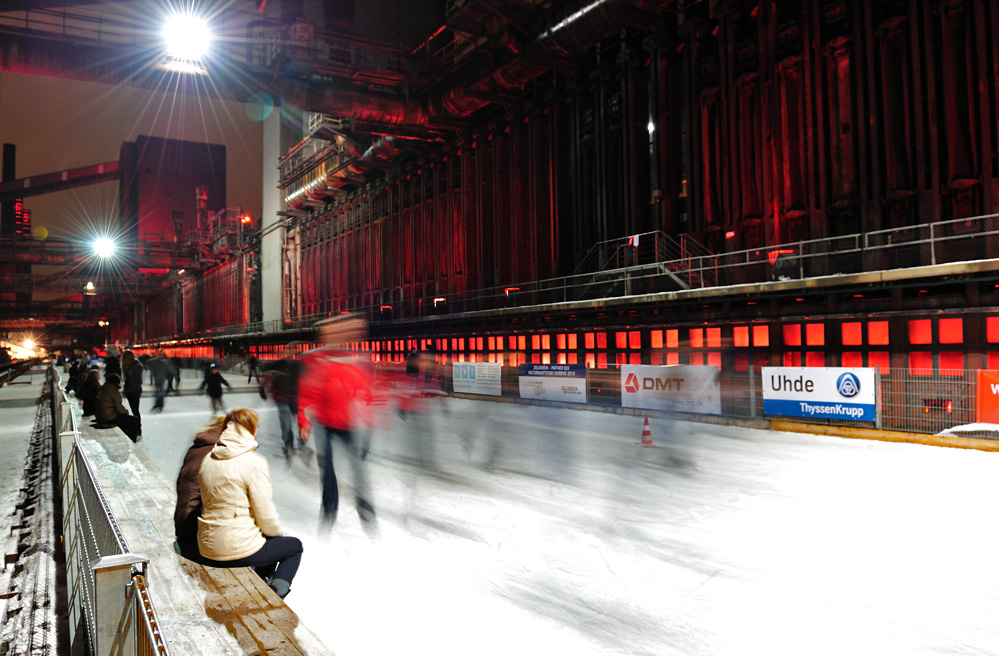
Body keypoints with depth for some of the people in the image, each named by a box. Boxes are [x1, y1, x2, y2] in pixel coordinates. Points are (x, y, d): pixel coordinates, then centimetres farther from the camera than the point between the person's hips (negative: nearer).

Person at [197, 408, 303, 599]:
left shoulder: (208, 460, 5)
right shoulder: (253, 462, -16)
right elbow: (265, 515, -15)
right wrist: (276, 533, 7)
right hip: (238, 550, -7)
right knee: (294, 546, 18)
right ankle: (277, 589, -1)